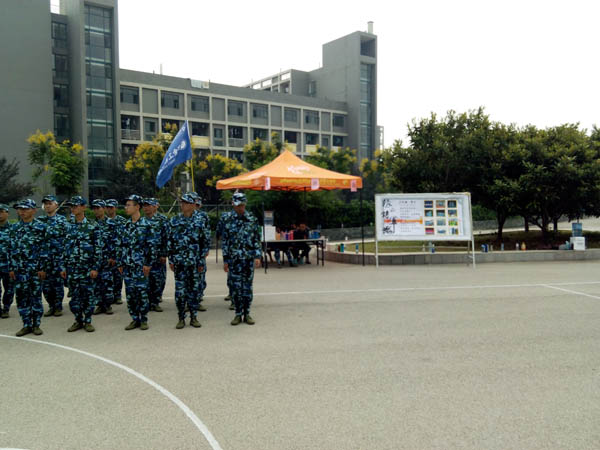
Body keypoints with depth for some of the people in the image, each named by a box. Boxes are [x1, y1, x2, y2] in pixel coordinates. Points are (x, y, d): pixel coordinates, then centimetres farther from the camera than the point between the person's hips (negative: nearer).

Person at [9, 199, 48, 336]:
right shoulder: (16, 228, 11)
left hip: (35, 269, -4)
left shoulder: (40, 227, -3)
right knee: (21, 297, 6)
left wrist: (42, 268, -11)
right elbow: (12, 249, 12)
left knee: (36, 296, 3)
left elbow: (44, 249, -6)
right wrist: (11, 268, 7)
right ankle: (27, 325, 16)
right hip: (20, 269, 5)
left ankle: (36, 325, 12)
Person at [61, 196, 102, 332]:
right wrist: (63, 267, 9)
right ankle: (78, 320, 20)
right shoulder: (69, 227, 10)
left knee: (88, 294, 2)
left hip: (87, 268, -4)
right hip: (72, 268, 4)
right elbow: (65, 248, 14)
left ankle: (88, 321, 13)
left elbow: (98, 249, -6)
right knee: (75, 295, 8)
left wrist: (96, 268, -11)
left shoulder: (93, 227, -4)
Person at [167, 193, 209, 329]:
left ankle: (193, 317, 16)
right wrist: (171, 260, 2)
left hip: (194, 262, 0)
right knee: (180, 290, 1)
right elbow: (169, 242, 8)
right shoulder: (174, 221, 5)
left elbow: (205, 243, 5)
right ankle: (181, 318, 11)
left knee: (194, 289, 5)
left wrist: (201, 261, 1)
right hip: (179, 262, 0)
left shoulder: (198, 222, 3)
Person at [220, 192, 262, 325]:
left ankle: (247, 314, 14)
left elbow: (257, 240, 3)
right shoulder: (229, 221, 3)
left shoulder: (252, 220, 3)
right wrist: (225, 260, 2)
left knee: (248, 287, 5)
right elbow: (225, 242, 5)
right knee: (236, 287, 3)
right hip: (234, 259, 0)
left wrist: (257, 256, -6)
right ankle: (238, 314, 13)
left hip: (249, 259, 0)